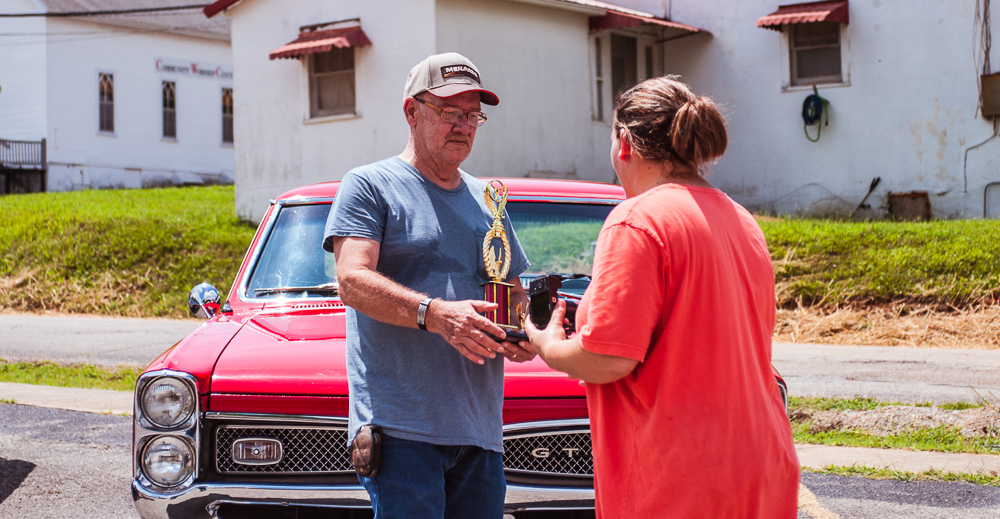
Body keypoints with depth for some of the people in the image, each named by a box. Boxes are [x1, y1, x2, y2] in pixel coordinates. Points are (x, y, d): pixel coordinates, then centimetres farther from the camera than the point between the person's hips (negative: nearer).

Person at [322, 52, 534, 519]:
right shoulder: (370, 186, 3)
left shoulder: (486, 201, 21)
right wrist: (435, 314, -27)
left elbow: (515, 292, 26)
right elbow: (352, 282, -11)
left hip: (479, 425, 6)